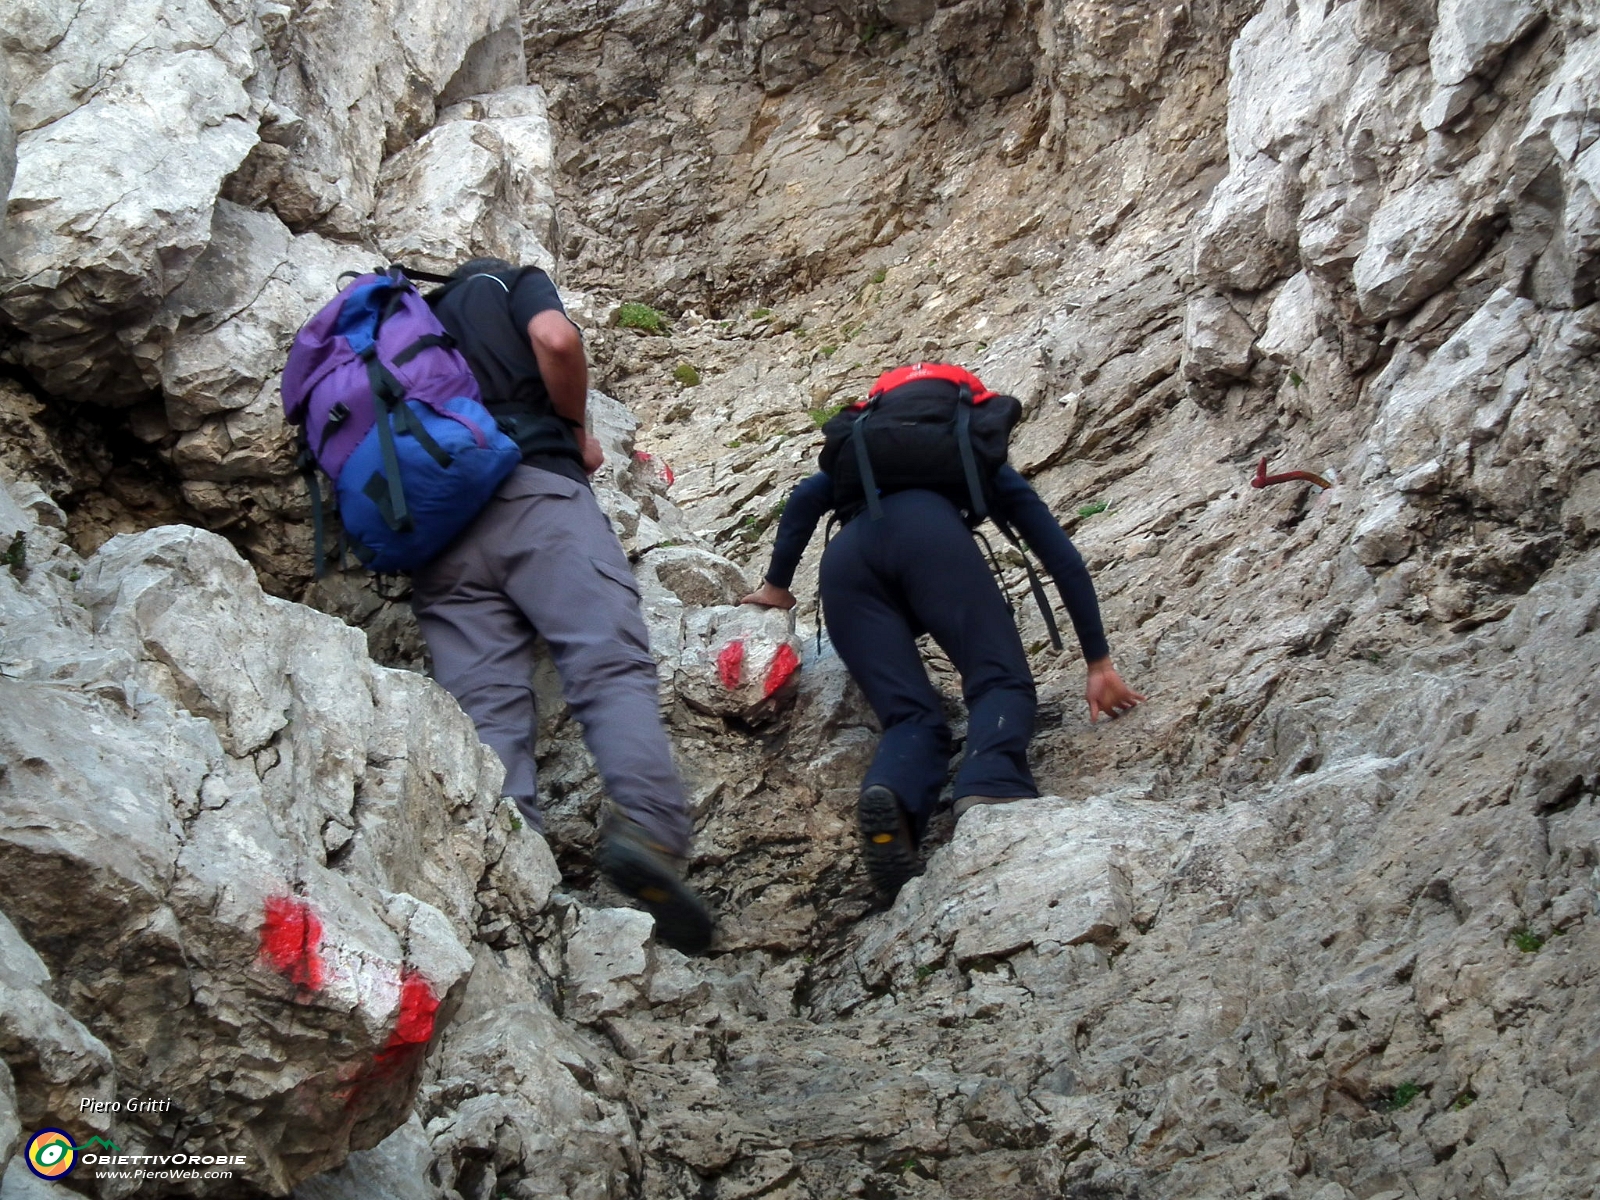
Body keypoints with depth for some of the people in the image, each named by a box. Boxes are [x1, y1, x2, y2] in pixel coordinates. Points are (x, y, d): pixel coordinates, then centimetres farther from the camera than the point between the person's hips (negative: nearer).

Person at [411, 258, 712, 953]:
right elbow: (556, 339, -2)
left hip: (434, 528, 4)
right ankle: (647, 829, -40)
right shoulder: (509, 282, 21)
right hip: (533, 488, -4)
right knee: (611, 664, -16)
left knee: (484, 711, -8)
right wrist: (576, 431, 12)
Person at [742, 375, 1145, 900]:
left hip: (844, 560, 3)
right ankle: (988, 788, -40)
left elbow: (805, 497, 22)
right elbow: (1064, 560, 26)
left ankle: (890, 796, -38)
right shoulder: (983, 464, 36)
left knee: (912, 716, -2)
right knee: (1000, 681, -6)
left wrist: (777, 586, 30)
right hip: (928, 534, -3)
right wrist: (1099, 663, 25)